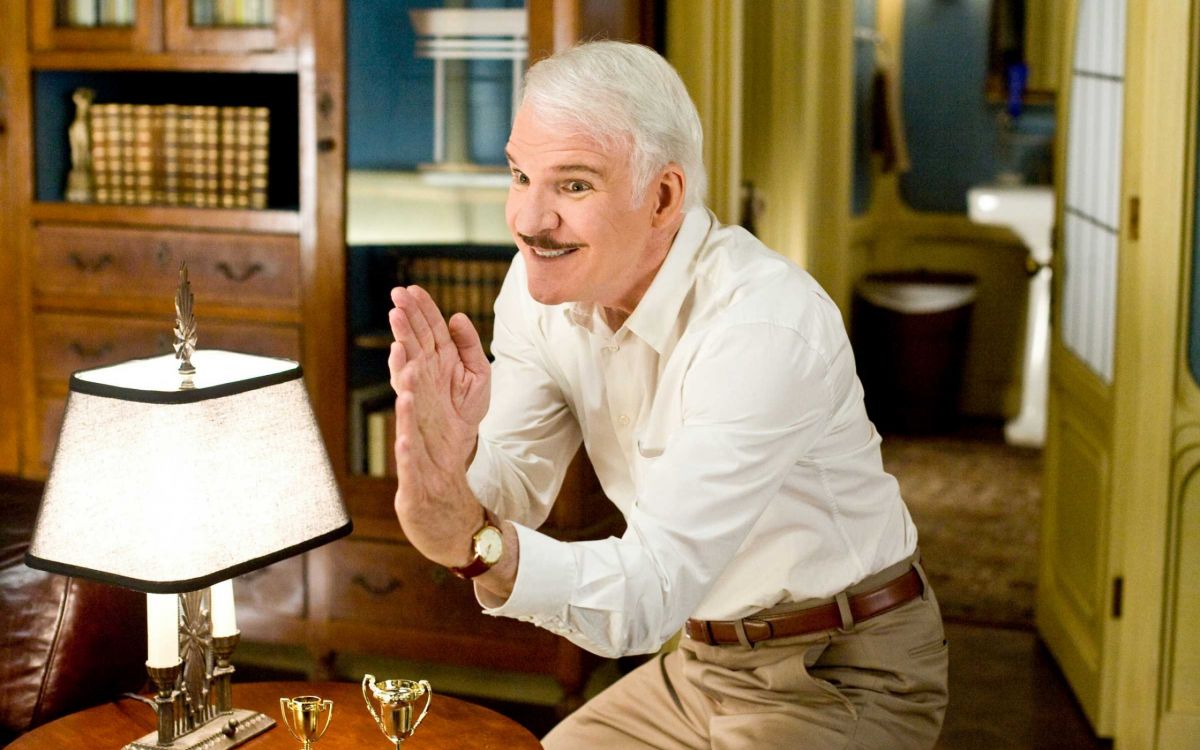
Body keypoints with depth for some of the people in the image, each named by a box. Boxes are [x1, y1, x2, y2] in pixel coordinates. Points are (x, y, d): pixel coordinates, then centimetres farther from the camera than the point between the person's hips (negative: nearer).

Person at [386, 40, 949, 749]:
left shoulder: (766, 327, -30)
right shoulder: (543, 285, -6)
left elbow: (652, 592, -34)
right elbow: (510, 496, -7)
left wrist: (475, 540, -49)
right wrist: (452, 449, -29)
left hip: (843, 681, -6)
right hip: (703, 661, 7)